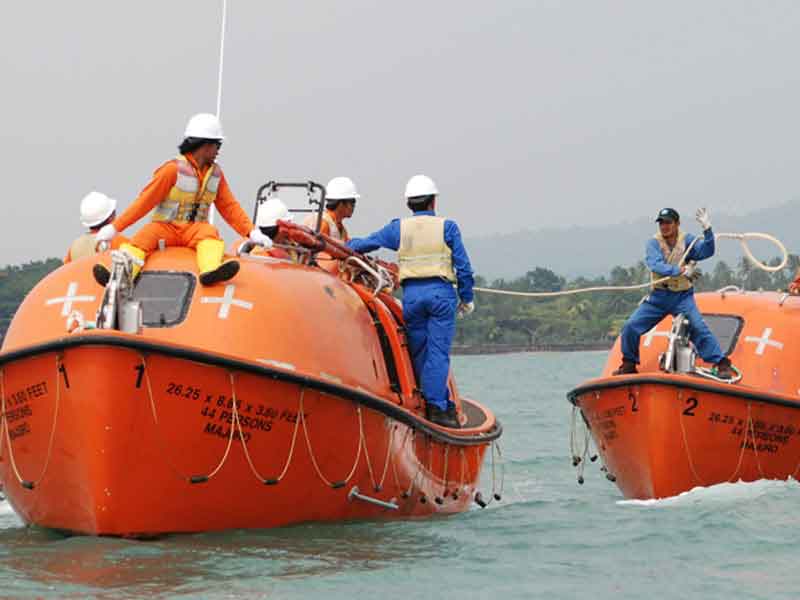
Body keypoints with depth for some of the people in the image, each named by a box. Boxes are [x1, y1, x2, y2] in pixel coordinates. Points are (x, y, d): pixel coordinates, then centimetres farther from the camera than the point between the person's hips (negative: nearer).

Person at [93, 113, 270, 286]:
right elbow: (146, 200, -6)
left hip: (195, 230, 2)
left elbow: (229, 206, 16)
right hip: (165, 227, -2)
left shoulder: (216, 173, 12)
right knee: (142, 239, -31)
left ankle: (210, 271, -62)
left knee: (210, 232, -31)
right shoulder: (174, 169, -5)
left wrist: (251, 232, 3)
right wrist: (115, 228, -11)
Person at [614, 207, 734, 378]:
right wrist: (680, 270, -33)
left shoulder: (687, 240, 0)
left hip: (682, 297, -2)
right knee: (630, 327, -4)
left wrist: (707, 229, -29)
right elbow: (655, 265, -21)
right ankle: (629, 365, 14)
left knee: (699, 328, -18)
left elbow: (706, 252, -15)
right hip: (658, 297, 2)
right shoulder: (653, 243, -2)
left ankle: (722, 365, -13)